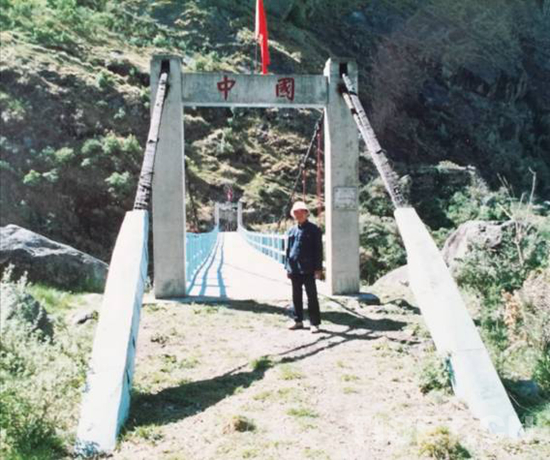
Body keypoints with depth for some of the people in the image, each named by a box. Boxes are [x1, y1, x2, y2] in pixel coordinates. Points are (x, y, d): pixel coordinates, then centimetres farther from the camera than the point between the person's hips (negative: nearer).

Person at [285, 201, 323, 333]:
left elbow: (318, 250, -7)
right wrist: (287, 267, 10)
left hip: (308, 269, -5)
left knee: (312, 296, 0)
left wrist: (318, 268, -11)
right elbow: (288, 250, 15)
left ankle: (314, 323, 7)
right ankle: (298, 320, 25)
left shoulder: (314, 230, -4)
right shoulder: (291, 231, 11)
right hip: (294, 269, 5)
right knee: (296, 296, 13)